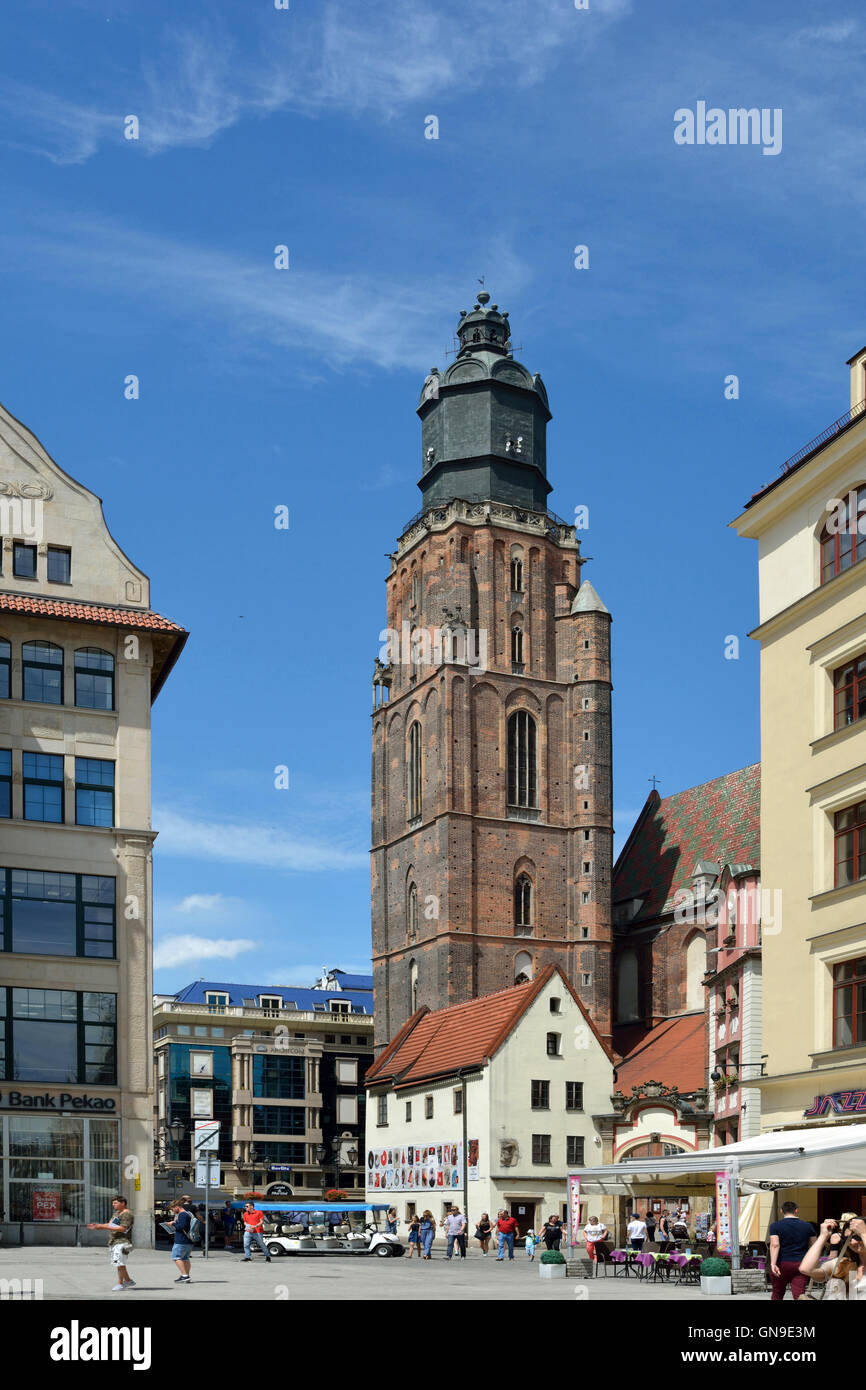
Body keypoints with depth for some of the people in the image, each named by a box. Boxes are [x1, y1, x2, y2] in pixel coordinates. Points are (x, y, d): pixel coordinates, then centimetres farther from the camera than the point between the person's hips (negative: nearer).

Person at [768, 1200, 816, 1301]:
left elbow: (775, 1245, -15)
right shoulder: (808, 1226, 6)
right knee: (799, 1295, -5)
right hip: (801, 1264, 1)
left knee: (777, 1294, 15)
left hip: (782, 1264, -1)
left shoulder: (776, 1226, -2)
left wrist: (773, 1264, -22)